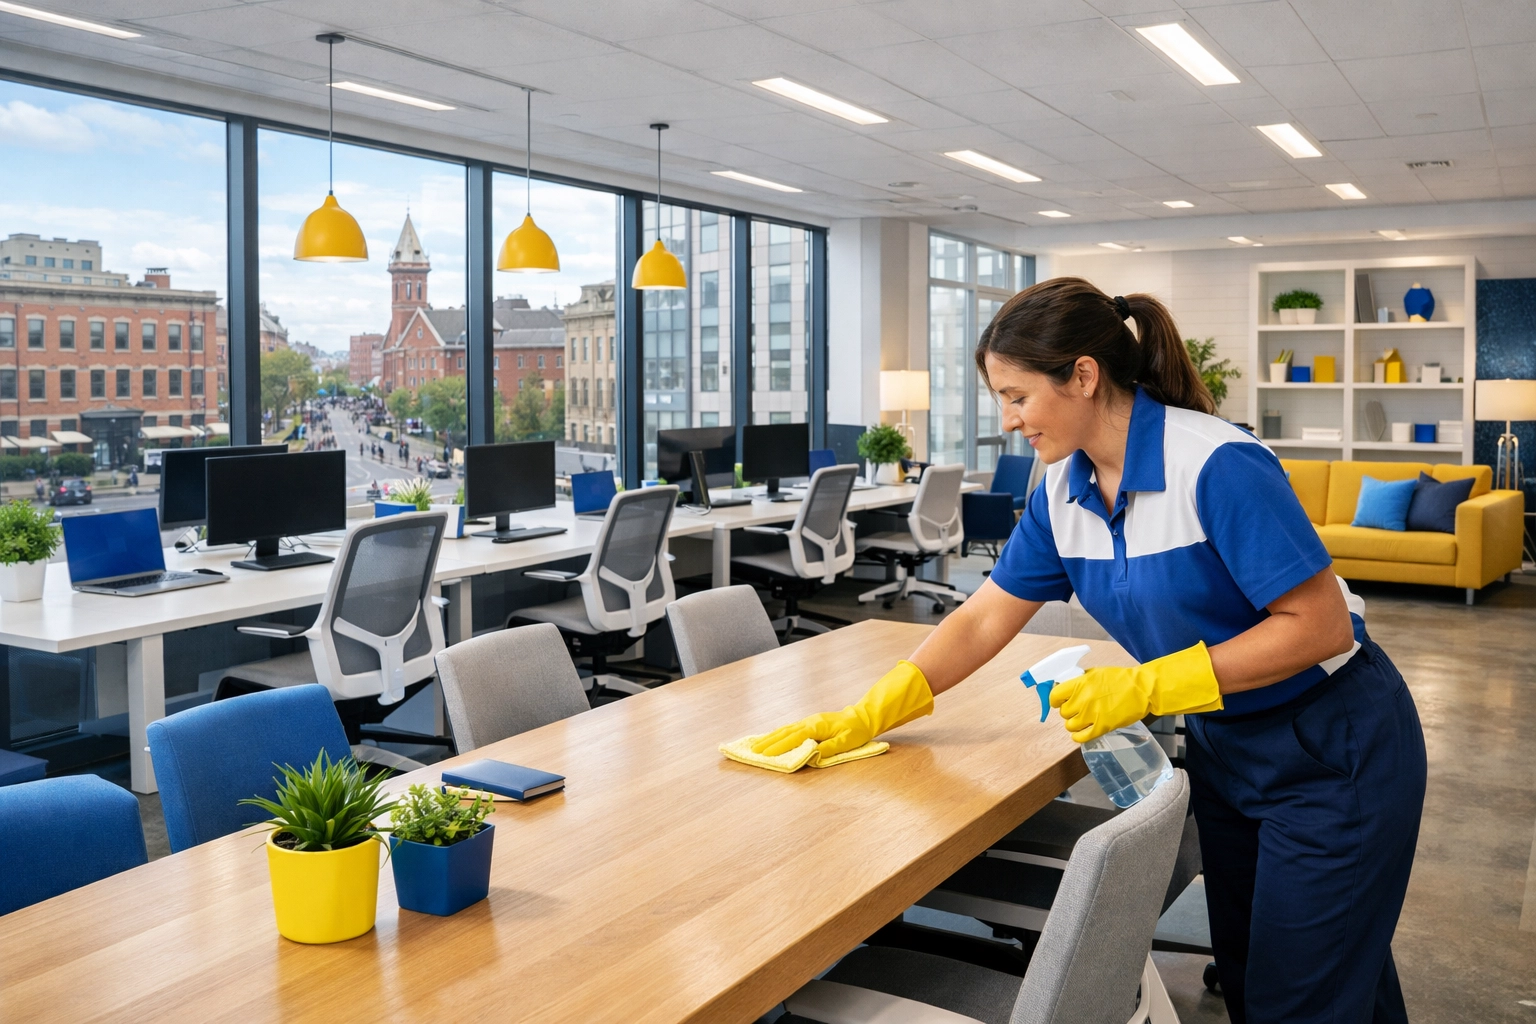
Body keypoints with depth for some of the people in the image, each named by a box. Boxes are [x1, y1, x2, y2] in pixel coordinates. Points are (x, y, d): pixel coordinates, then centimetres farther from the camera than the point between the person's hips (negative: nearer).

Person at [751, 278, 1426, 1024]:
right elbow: (983, 619, 2)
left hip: (1332, 748, -7)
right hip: (1223, 747, 7)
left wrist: (1145, 689, -26)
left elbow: (1319, 624, -24)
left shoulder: (1217, 466, -26)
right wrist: (865, 718, -3)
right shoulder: (1063, 492, -3)